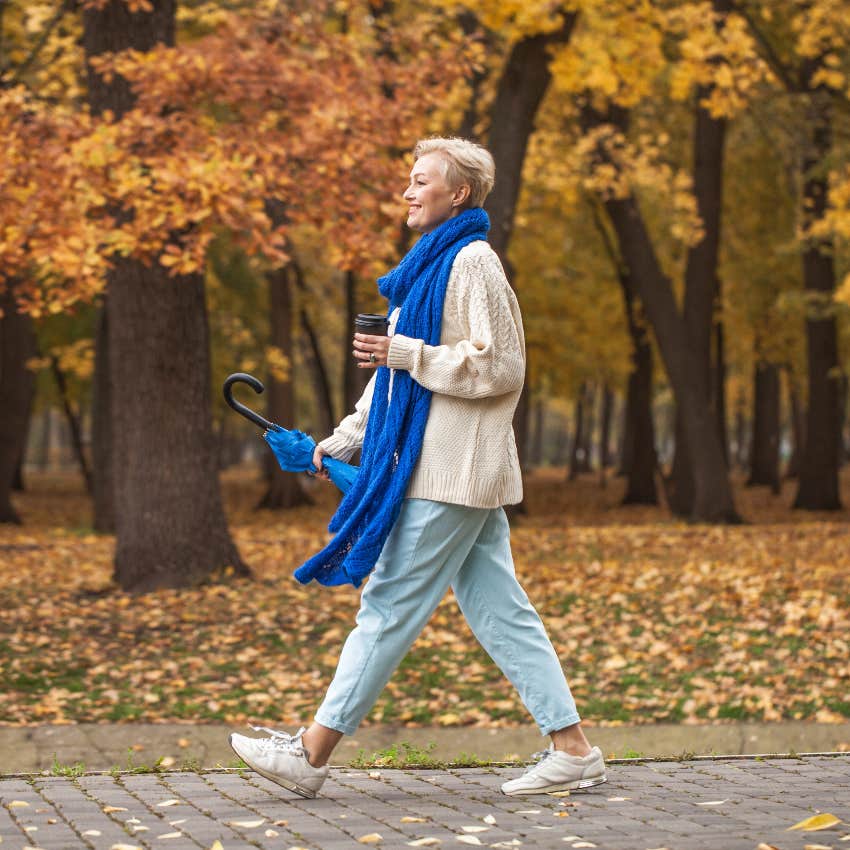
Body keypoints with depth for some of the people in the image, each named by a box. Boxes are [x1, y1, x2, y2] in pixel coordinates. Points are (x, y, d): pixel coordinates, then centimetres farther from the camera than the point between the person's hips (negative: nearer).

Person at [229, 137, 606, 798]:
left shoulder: (473, 262, -11)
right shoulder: (434, 264, 20)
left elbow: (498, 368, -17)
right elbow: (398, 369, 25)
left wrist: (403, 353, -16)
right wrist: (346, 439, 22)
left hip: (452, 472, -10)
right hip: (447, 468, 10)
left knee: (390, 607, -5)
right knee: (500, 611, 7)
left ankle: (312, 753, 0)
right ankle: (573, 749, 8)